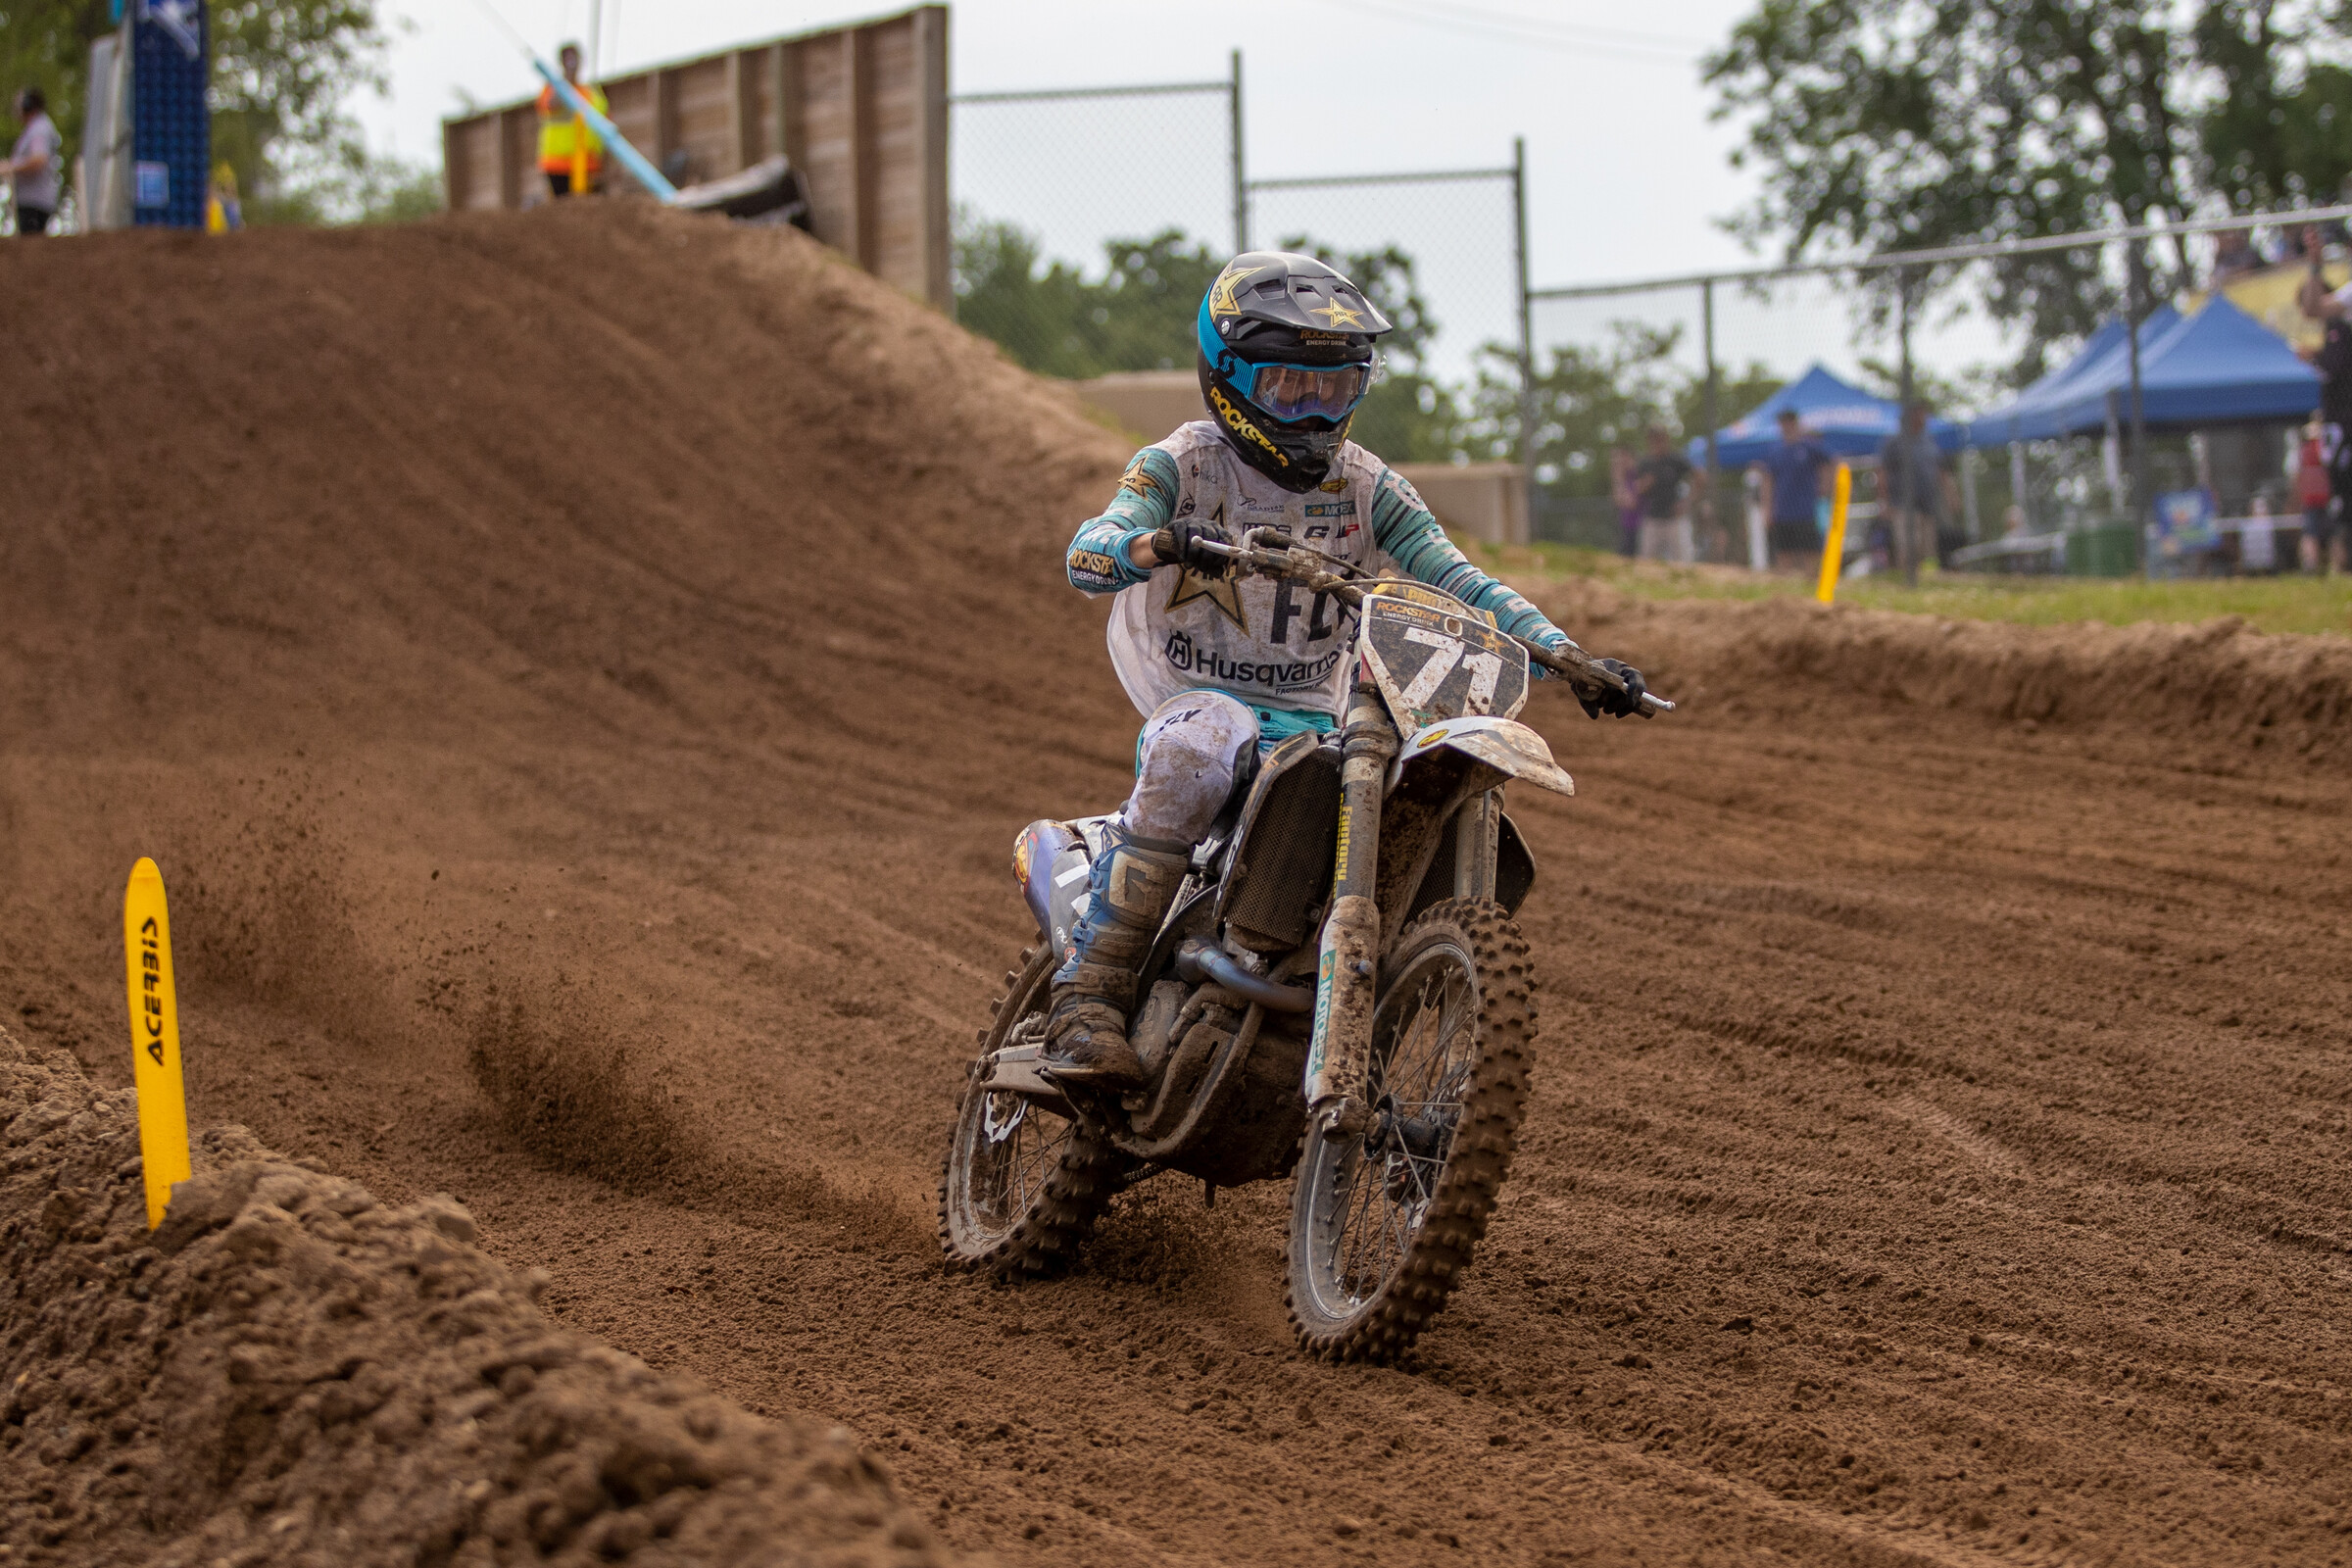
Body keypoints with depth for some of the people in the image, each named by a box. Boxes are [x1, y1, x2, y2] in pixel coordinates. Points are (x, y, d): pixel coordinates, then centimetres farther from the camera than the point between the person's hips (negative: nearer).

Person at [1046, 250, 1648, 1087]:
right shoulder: (1182, 466, -2)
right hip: (1200, 698, -4)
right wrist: (1156, 544, -43)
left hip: (1318, 724, 4)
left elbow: (1454, 581, 0)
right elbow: (1087, 552, -19)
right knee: (1195, 751, -40)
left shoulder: (1367, 489, 8)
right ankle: (1089, 996, -39)